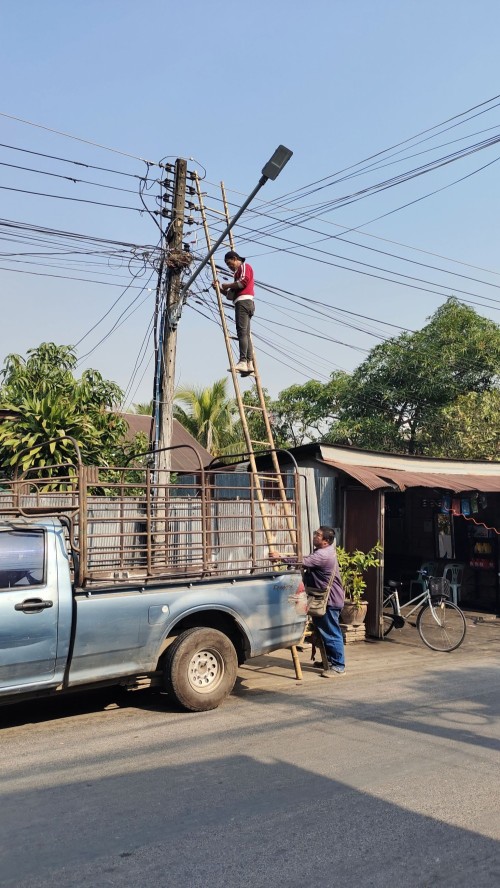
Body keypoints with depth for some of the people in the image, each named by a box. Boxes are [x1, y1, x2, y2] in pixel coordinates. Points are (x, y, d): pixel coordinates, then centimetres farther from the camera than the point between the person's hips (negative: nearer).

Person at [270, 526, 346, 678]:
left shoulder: (323, 555, -25)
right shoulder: (328, 549, 8)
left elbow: (302, 562, -34)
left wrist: (280, 557, -29)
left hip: (329, 600, -11)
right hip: (324, 598, 11)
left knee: (331, 634, -4)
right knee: (326, 632, 19)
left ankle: (338, 666, 3)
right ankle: (330, 660, 30)